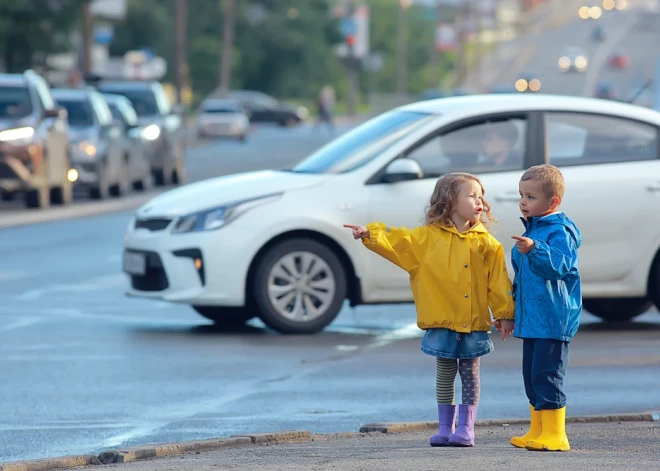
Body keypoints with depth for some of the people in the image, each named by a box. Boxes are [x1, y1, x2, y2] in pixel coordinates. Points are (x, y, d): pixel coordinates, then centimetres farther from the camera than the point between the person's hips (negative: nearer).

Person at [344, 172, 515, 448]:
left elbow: (498, 280, 0)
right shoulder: (428, 237, 0)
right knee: (444, 375, 8)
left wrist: (505, 314, -3)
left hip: (474, 323, 0)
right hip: (441, 323, 0)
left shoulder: (485, 242, 0)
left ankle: (466, 428, 12)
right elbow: (396, 240, -6)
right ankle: (445, 427, 16)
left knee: (470, 376, 6)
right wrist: (369, 233, -21)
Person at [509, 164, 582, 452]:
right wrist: (514, 305, 31)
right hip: (531, 318, 10)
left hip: (553, 318, -10)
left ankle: (555, 434, -8)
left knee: (547, 374, -11)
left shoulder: (560, 231, -11)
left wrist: (534, 250, -42)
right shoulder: (531, 230, 17)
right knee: (531, 375, 13)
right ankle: (537, 431, 21)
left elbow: (560, 265, -28)